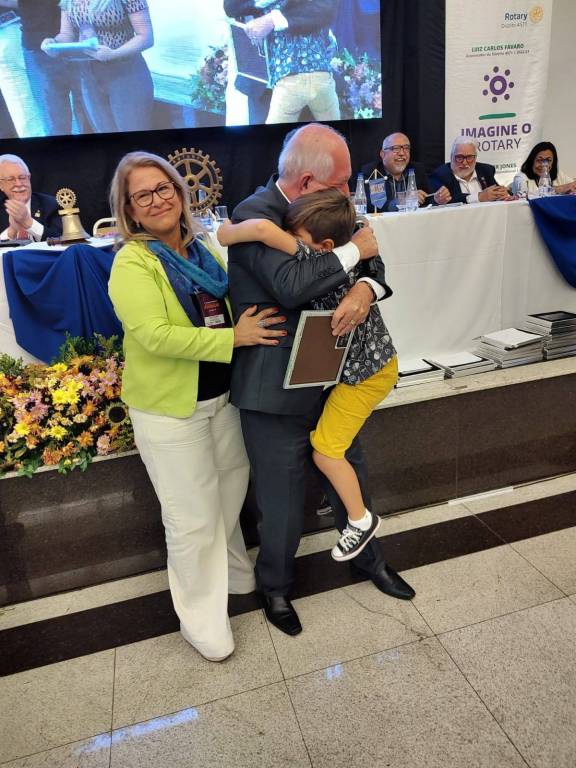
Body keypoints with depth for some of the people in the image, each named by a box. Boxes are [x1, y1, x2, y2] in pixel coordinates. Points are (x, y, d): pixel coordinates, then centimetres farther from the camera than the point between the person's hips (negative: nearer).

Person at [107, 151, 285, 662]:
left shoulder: (199, 250, 7)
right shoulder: (132, 264, -15)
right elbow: (156, 335, -27)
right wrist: (234, 338, -26)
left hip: (221, 395, 8)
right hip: (170, 408, -7)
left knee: (231, 491, 23)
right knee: (193, 517, 3)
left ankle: (232, 571, 50)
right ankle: (201, 617, 27)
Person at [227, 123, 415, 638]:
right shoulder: (254, 214, -17)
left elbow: (373, 262, 6)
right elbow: (291, 285, -33)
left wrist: (365, 289, -18)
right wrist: (353, 251, -18)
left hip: (329, 378, 7)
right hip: (276, 390, -7)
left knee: (351, 478, 23)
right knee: (283, 503, 10)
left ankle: (369, 560, 50)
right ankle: (275, 586, 40)